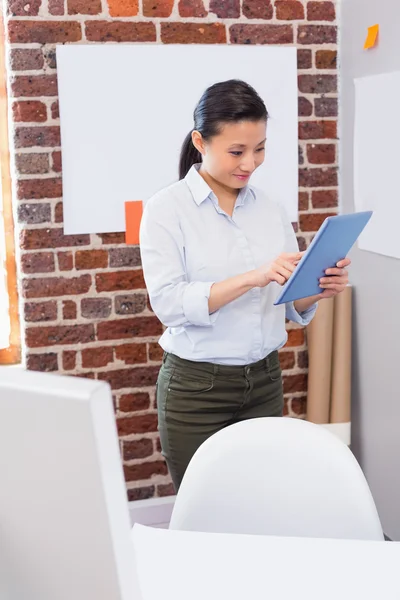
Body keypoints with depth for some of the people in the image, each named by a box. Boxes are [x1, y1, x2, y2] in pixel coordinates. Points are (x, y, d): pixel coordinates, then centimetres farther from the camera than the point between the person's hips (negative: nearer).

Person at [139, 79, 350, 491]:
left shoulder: (270, 210, 6)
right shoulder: (166, 209, -7)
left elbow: (292, 308, 9)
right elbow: (168, 303, -18)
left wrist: (320, 289, -13)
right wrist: (251, 278, -28)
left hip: (265, 381, 4)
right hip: (197, 387, -4)